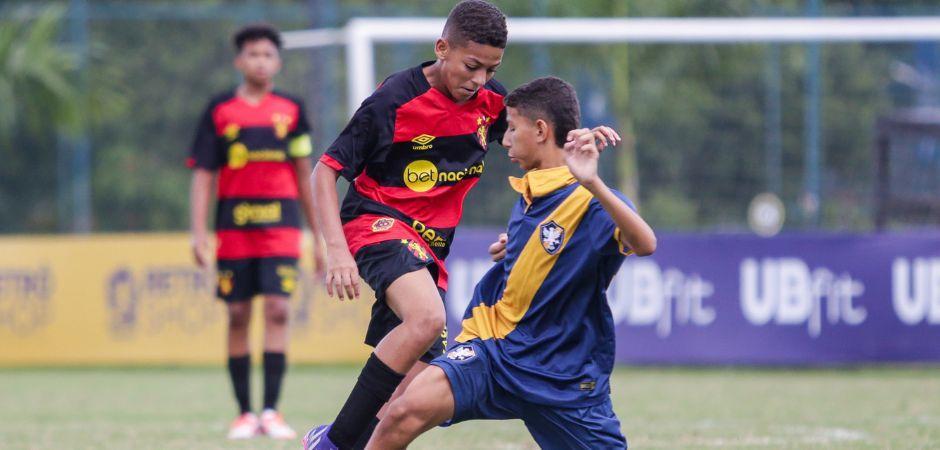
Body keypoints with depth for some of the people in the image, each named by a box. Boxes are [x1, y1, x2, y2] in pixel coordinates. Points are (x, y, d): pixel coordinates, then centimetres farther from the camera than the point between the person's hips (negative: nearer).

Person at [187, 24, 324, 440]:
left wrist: (319, 236, 12)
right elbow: (203, 175, 5)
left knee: (277, 311, -11)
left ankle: (271, 411, -11)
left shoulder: (290, 110, 8)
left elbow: (304, 175, 12)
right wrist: (198, 232, -4)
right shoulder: (219, 110, 5)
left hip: (281, 226, 0)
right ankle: (244, 413, 9)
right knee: (238, 316, 2)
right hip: (234, 228, 0)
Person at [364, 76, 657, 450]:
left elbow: (645, 244, -36)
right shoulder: (528, 195, 11)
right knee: (408, 410, -23)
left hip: (565, 379, -4)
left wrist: (593, 184, -48)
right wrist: (512, 246, 12)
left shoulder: (592, 203, -13)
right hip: (494, 351, 4)